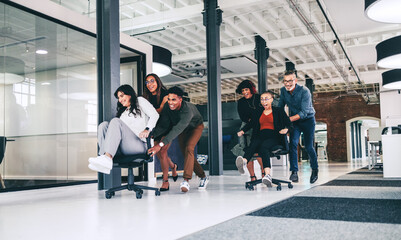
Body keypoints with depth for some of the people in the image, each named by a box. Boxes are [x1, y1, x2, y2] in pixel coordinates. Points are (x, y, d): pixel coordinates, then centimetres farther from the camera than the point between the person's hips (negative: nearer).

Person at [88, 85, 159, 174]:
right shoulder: (122, 111, 34)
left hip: (139, 144, -5)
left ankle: (108, 157, -45)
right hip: (123, 150, 5)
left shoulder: (140, 101, 18)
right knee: (104, 125, -13)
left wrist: (147, 129, -15)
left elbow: (155, 115, 2)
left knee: (116, 121, -24)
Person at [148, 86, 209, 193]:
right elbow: (163, 126, -27)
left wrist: (160, 144, -61)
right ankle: (203, 177, 21)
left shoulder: (187, 110, -44)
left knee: (188, 149, -27)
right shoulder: (167, 109, -26)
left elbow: (177, 129, -53)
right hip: (183, 129, 6)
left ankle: (186, 181, -32)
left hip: (195, 127, -5)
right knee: (186, 154, 5)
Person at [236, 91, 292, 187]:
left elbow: (289, 124, 10)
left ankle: (267, 174, -58)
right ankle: (244, 162, -66)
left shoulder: (279, 111, 16)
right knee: (252, 145, -34)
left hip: (273, 137, -3)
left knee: (263, 147, -37)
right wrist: (242, 131, 5)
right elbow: (250, 124, 23)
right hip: (260, 135, 3)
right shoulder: (257, 112, 26)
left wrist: (286, 129, -12)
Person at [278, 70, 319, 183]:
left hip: (308, 120, -3)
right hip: (294, 120, 4)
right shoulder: (283, 91, -8)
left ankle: (315, 169, 25)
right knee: (293, 143, -16)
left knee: (308, 147, 0)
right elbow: (280, 107, 3)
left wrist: (289, 119, -38)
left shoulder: (304, 91, -24)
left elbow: (304, 112, -29)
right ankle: (294, 172, -17)